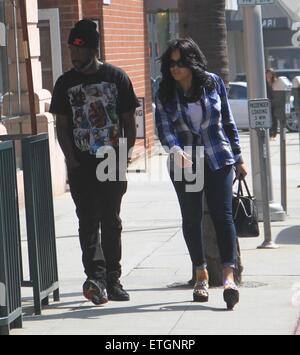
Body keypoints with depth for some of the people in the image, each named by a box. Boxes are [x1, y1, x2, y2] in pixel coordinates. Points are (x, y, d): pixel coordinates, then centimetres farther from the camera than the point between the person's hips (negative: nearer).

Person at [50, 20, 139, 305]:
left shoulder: (117, 78, 2)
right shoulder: (65, 83, 4)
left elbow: (129, 123, 5)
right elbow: (62, 127, 5)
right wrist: (72, 161, -5)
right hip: (81, 166, 0)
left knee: (111, 222, 5)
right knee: (89, 221, -8)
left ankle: (112, 281, 12)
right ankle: (96, 276, -14)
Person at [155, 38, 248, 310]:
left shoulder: (214, 83, 0)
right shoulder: (166, 94, 0)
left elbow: (228, 122, 6)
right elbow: (164, 128, -9)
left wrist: (238, 158, 7)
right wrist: (177, 152, -30)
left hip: (218, 160, -1)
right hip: (184, 162, 1)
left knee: (223, 214, -11)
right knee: (191, 219, 6)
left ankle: (229, 277, -17)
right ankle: (202, 277, 18)